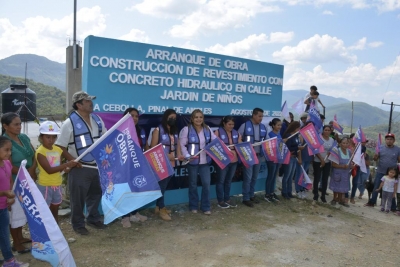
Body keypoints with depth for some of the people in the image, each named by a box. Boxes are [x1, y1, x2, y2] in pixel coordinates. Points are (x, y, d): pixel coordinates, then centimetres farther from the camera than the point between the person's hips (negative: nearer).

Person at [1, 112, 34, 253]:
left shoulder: (24, 137, 3)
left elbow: (34, 155, 5)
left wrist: (32, 170, -12)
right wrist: (26, 174, -10)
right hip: (14, 183, -7)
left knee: (23, 210, 18)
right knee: (16, 212, 4)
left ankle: (20, 237, 35)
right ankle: (16, 243, 19)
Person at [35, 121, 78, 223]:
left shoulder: (58, 150, 4)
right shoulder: (40, 152, -16)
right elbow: (49, 170, -23)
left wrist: (65, 168, -11)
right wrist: (67, 164, -25)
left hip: (57, 185, 7)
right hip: (45, 186, -7)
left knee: (55, 211, 19)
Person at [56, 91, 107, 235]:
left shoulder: (97, 119, 4)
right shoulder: (70, 122, -14)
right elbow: (60, 146, -13)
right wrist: (72, 160, -20)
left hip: (97, 165, 6)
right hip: (80, 168, -6)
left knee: (95, 194, 20)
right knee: (78, 198, 8)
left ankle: (93, 219, 38)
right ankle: (78, 224, 26)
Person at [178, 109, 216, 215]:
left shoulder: (207, 129, 7)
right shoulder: (186, 129, -7)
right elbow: (182, 145, -9)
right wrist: (187, 156, -20)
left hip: (205, 161, 3)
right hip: (193, 161, -3)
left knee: (206, 183, 2)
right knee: (193, 184, 10)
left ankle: (206, 207, 16)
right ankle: (193, 206, 26)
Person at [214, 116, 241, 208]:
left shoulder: (236, 133, 10)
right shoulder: (218, 132, -7)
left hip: (234, 160, 6)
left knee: (229, 180, 16)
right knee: (221, 181, 3)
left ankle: (227, 199, 27)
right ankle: (220, 201, 13)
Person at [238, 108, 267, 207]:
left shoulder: (263, 127, 9)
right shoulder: (245, 125, -7)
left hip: (259, 155, 6)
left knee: (254, 177, 14)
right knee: (248, 177, -4)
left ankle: (251, 195, 28)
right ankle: (246, 198, 6)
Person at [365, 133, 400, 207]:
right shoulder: (380, 148, -1)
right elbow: (375, 159, 4)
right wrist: (375, 157, -20)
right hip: (380, 172, 1)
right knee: (376, 187, 6)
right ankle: (372, 202, 17)